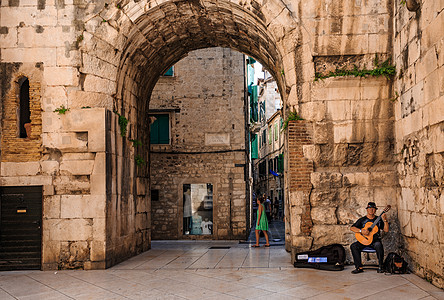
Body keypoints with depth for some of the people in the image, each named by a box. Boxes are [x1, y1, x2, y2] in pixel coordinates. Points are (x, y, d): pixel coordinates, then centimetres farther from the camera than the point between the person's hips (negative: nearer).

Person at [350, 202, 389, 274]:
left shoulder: (379, 220, 10)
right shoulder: (362, 220, 9)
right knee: (353, 246, -24)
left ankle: (381, 267, -22)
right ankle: (359, 267, -19)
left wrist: (385, 220, -13)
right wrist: (361, 231, -15)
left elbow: (386, 230, 0)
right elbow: (352, 228, 1)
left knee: (379, 245, -36)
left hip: (375, 240, -2)